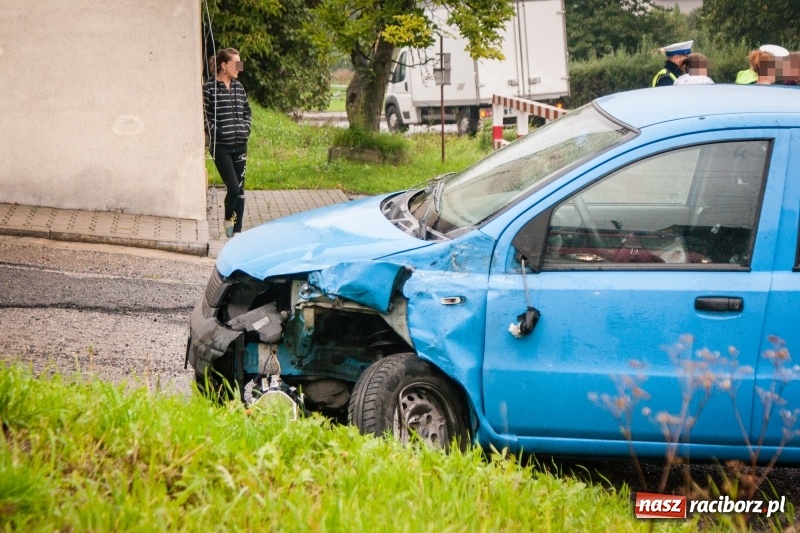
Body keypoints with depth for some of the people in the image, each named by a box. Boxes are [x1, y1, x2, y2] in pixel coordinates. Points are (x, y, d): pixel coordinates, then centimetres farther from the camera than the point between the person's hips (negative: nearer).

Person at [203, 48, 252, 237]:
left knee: (240, 188, 6)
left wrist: (245, 128, 5)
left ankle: (237, 230, 14)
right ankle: (228, 218, 14)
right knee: (233, 187, -13)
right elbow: (204, 116, -8)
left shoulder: (238, 87, 10)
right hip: (221, 146, -6)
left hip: (240, 145, 6)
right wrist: (216, 132, -13)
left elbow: (247, 111, 20)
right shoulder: (209, 88, -8)